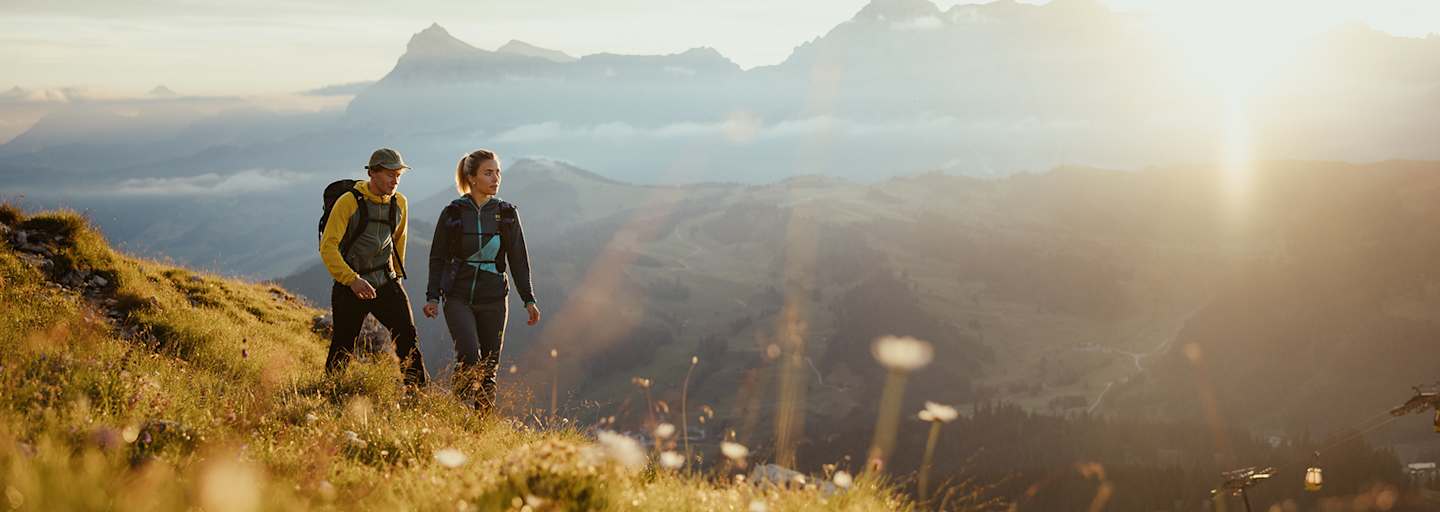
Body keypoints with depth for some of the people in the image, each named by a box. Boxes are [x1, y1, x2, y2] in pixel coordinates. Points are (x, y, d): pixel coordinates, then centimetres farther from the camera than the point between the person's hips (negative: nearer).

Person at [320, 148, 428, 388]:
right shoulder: (348, 202, -14)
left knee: (407, 334, -11)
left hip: (386, 283, 4)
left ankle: (418, 389, -7)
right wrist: (352, 280, -25)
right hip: (350, 286, -4)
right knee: (342, 349, 3)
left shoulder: (399, 203, 3)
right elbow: (327, 247, -17)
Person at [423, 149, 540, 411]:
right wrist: (432, 296, -4)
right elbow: (438, 258, 4)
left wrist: (529, 300, 3)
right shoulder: (453, 213, -1)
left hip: (493, 300, 2)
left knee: (489, 366, 4)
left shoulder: (507, 214, 4)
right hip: (458, 298, -2)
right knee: (469, 357, -21)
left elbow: (518, 260, 8)